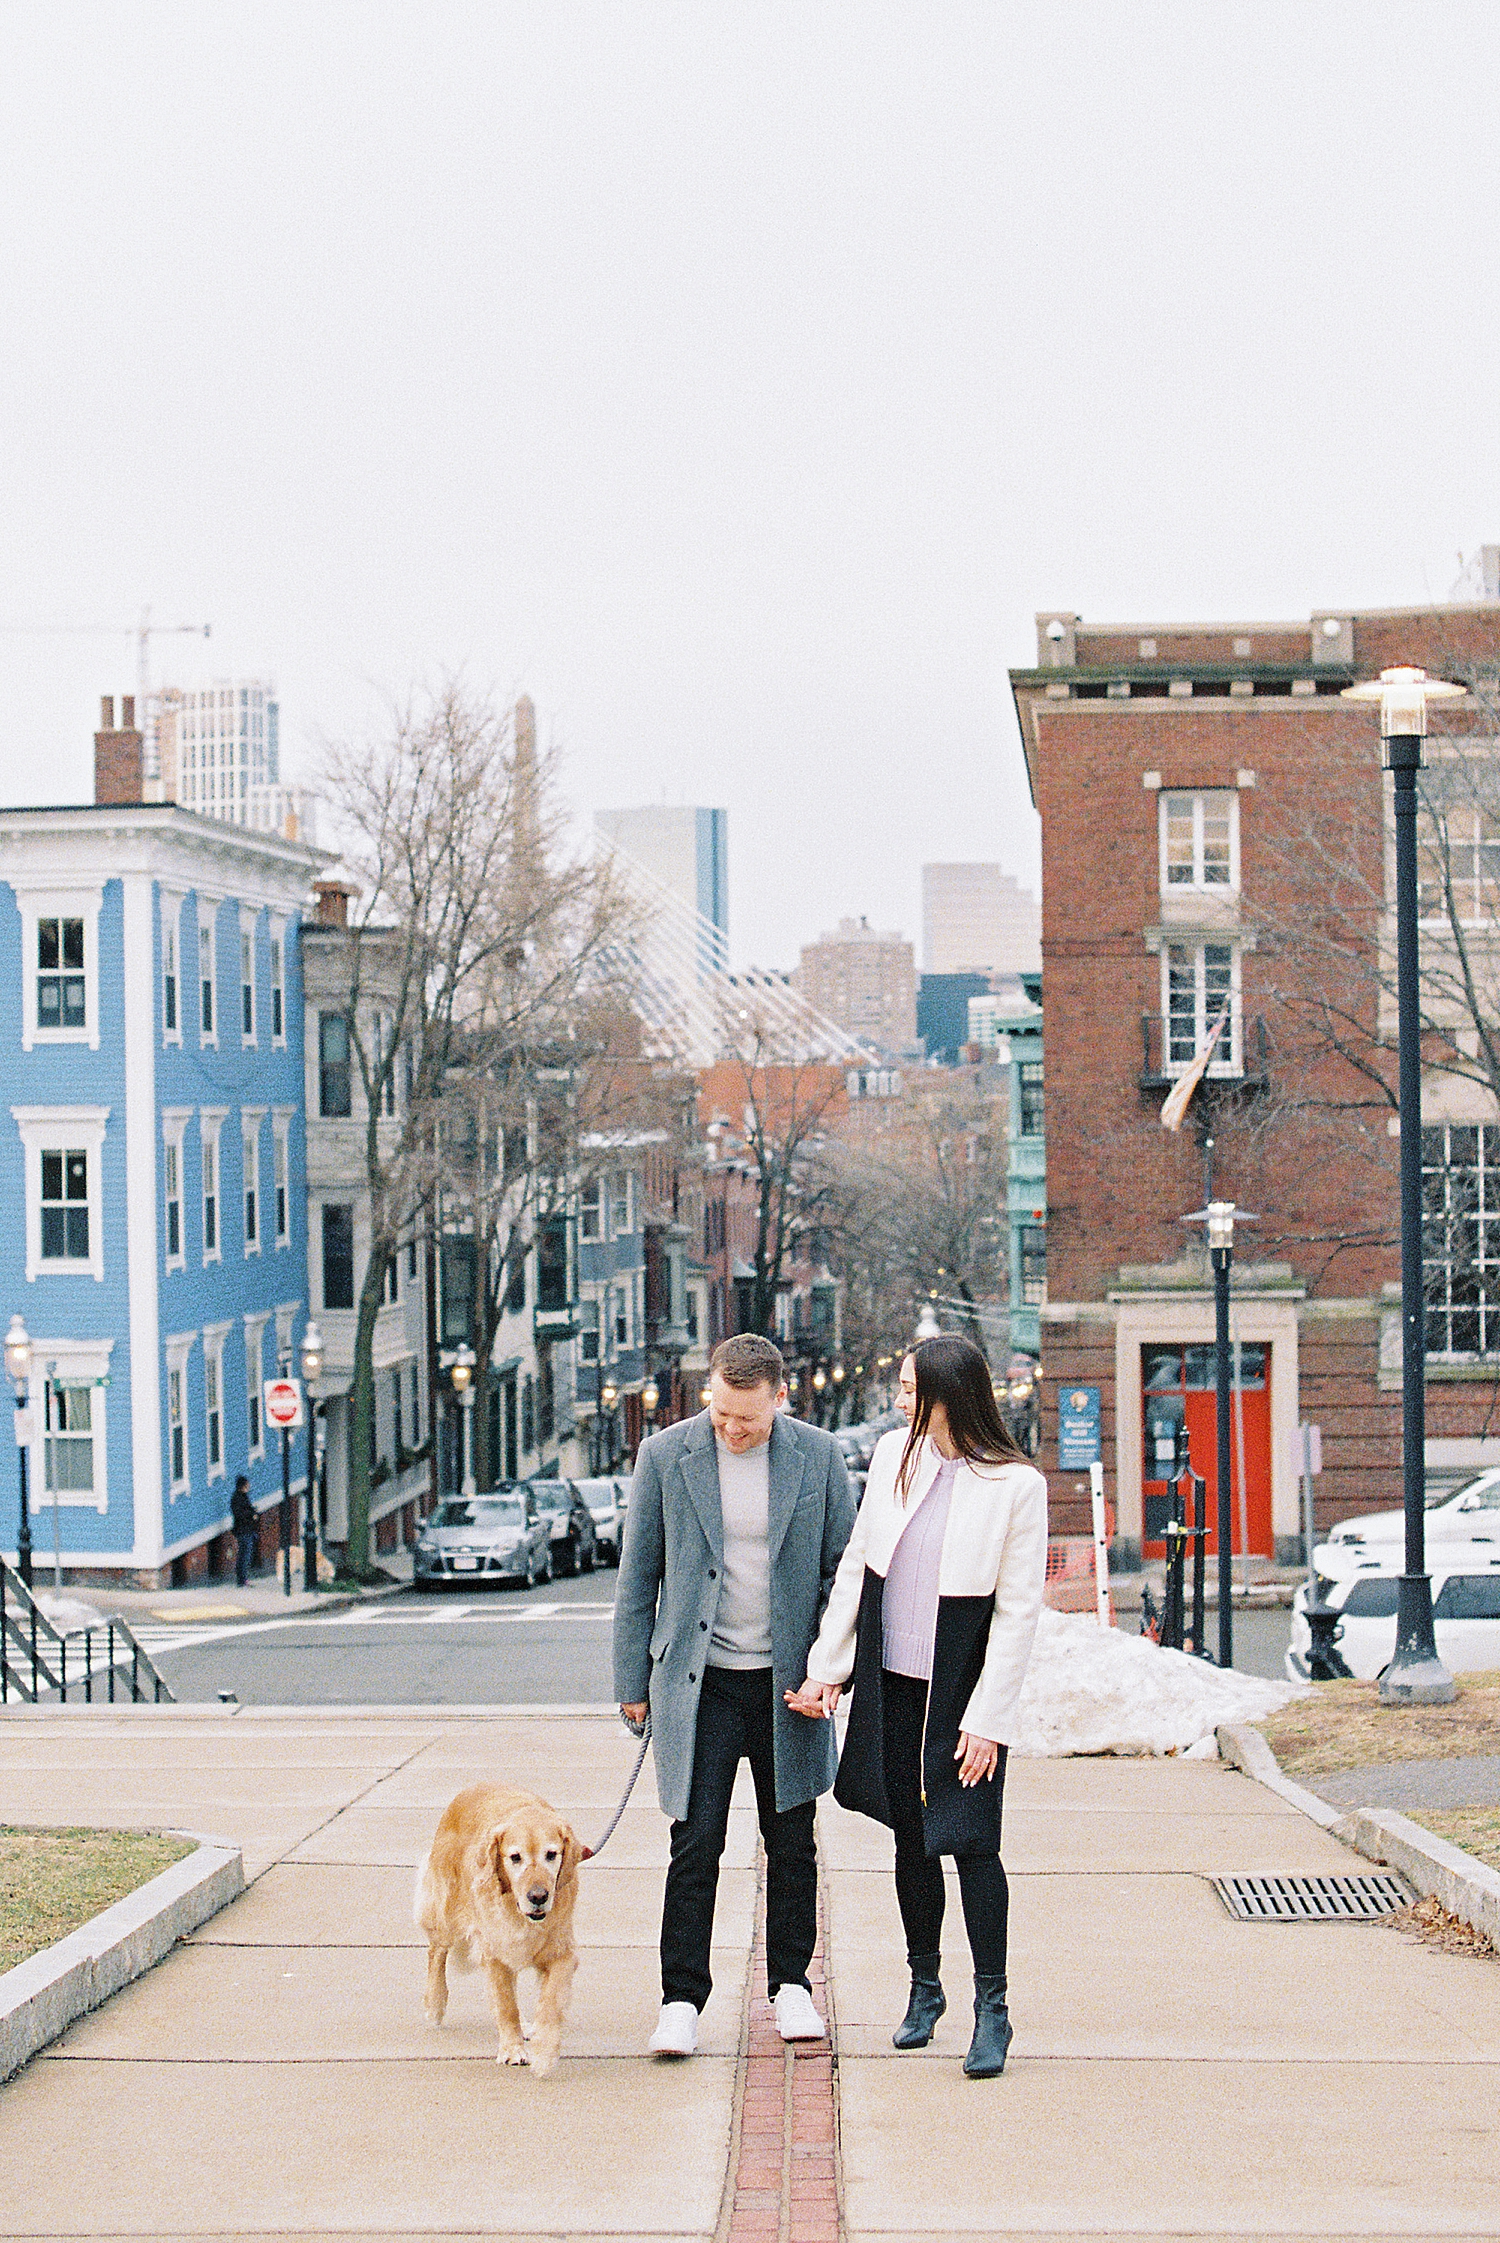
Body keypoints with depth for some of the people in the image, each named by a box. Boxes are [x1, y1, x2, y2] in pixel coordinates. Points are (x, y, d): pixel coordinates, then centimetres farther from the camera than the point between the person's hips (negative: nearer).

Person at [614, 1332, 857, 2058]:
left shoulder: (818, 1455, -1)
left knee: (792, 1843, 10)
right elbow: (637, 1576, 3)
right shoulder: (664, 1456, -3)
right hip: (699, 1682, -1)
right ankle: (682, 1999, 5)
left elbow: (841, 1566, 6)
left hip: (787, 1684, 1)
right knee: (695, 1846, -3)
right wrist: (633, 1681, 2)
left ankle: (790, 1985, 24)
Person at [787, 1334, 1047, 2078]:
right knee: (911, 1838, 13)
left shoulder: (1016, 1485, -11)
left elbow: (1018, 1612, -10)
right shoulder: (894, 1455, 3)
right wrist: (827, 1667, 6)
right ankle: (924, 1988, 28)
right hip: (892, 1683, 5)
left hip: (963, 1691, -5)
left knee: (970, 1841, -6)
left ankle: (991, 2008, 6)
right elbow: (856, 1565, 10)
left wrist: (987, 1720, -12)